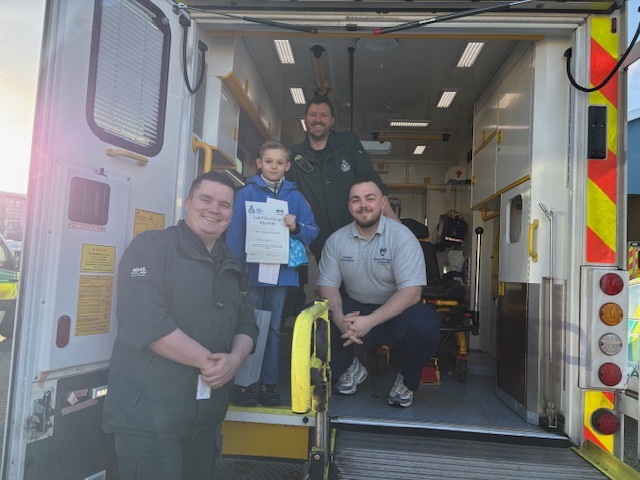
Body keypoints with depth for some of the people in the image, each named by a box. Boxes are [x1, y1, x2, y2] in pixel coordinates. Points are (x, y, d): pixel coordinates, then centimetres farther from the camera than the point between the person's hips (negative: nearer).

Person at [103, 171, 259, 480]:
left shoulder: (229, 265, 13)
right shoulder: (151, 247, -9)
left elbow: (246, 324, 11)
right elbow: (144, 321, -22)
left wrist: (234, 359, -11)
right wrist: (207, 360, -17)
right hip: (148, 416, -7)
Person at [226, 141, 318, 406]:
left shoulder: (295, 197, 7)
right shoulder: (246, 193, -1)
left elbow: (312, 231, 4)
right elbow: (235, 233, -8)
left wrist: (296, 227, -17)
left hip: (282, 272, 3)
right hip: (251, 271, -3)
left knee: (273, 329, 11)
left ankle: (269, 383, 21)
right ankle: (245, 383, 14)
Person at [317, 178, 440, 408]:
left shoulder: (401, 237, -14)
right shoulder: (336, 240, -2)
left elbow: (412, 292, -21)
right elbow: (328, 285, -2)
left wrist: (370, 322, -32)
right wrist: (339, 318, -25)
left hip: (395, 311, -2)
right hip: (353, 309, 3)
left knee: (425, 325, -33)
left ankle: (406, 380, 1)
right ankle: (349, 368, 7)